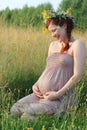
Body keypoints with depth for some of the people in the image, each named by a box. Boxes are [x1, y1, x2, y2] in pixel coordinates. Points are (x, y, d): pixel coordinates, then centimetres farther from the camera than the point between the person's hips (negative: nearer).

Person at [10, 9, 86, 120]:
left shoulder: (77, 45, -6)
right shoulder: (53, 45, 17)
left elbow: (77, 75, -12)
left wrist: (58, 94, -17)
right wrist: (36, 84, 5)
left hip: (61, 98, -7)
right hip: (41, 94, 7)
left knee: (29, 114, -26)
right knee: (15, 109, -13)